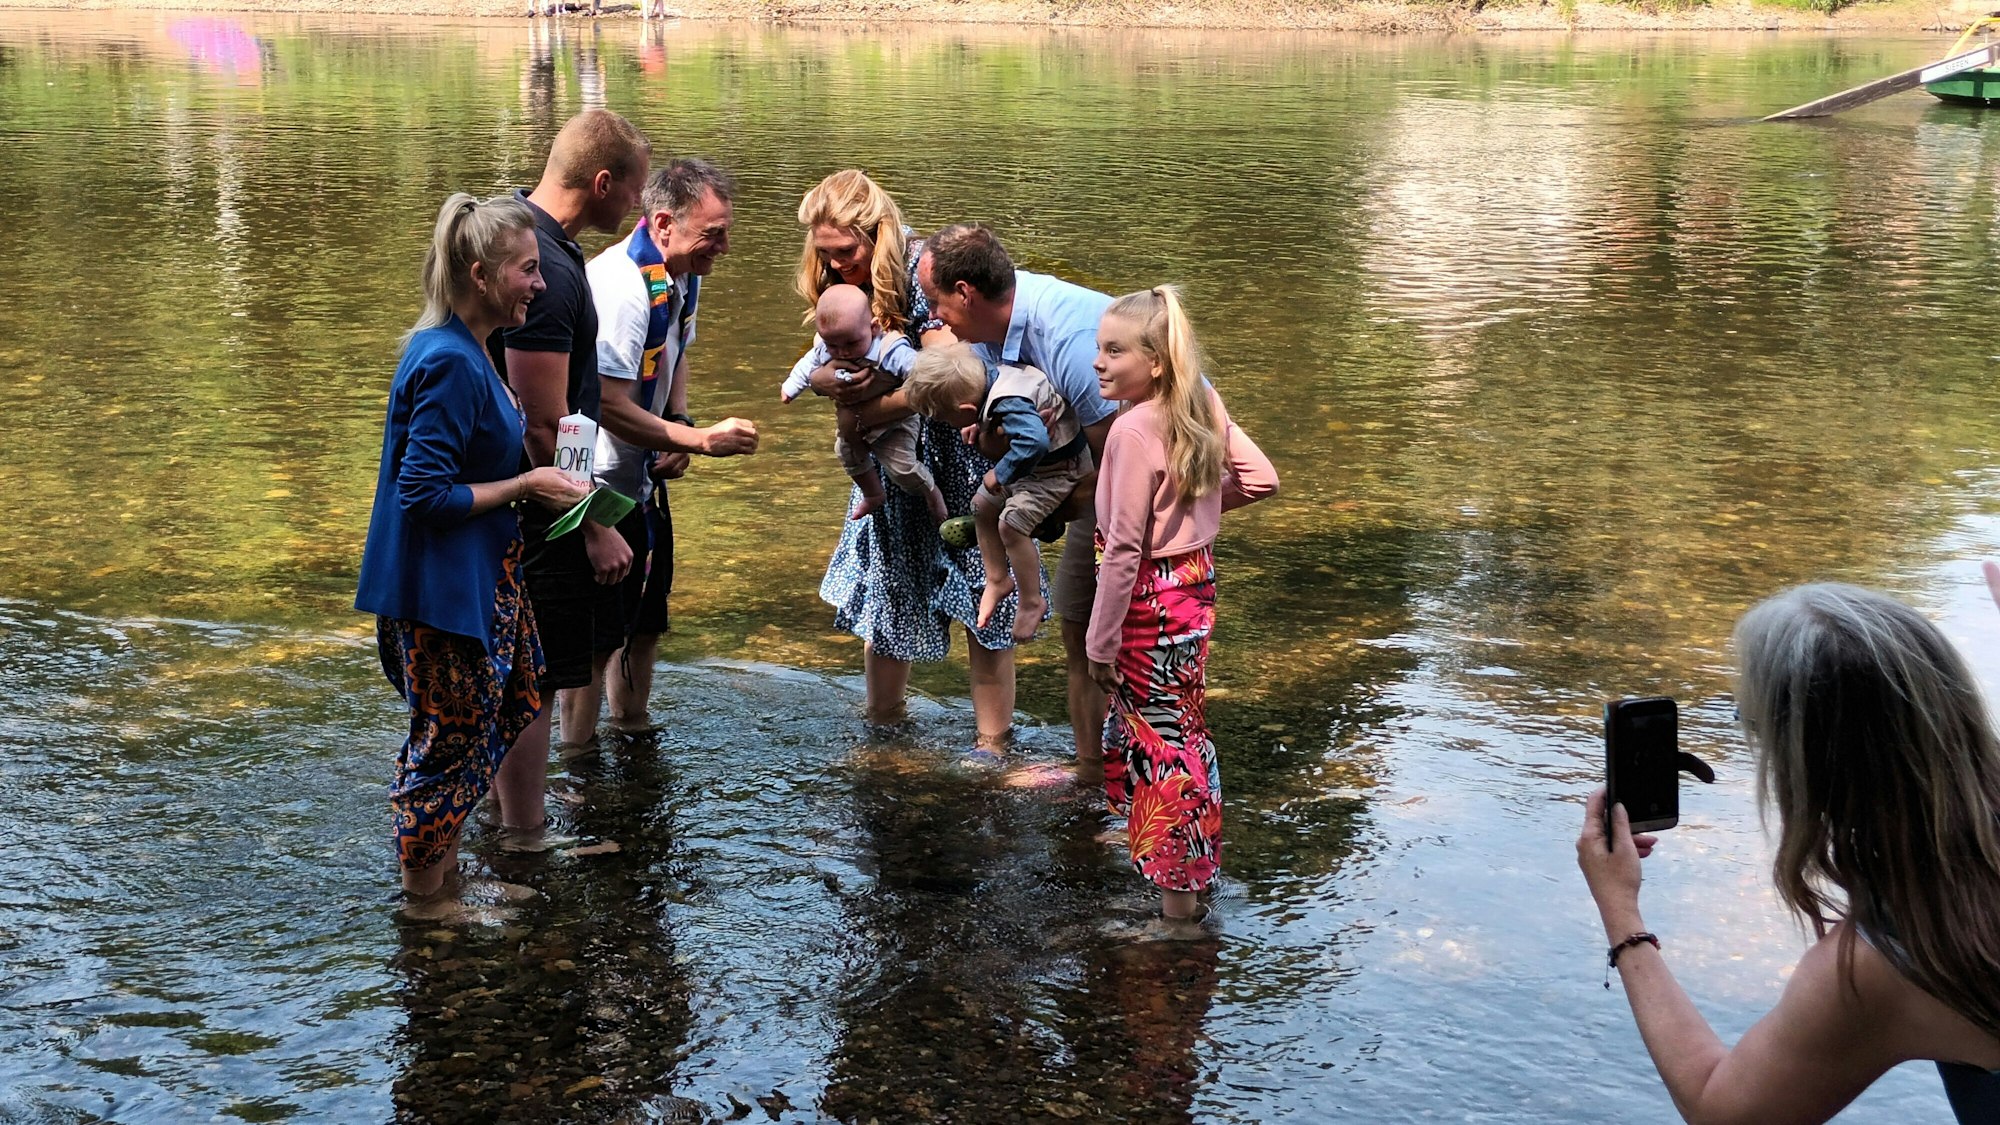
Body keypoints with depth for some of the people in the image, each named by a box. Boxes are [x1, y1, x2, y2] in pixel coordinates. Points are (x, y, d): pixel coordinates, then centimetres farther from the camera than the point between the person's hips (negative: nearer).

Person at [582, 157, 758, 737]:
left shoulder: (683, 276, 1)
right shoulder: (620, 286, -28)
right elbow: (608, 405, -28)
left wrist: (678, 425, 1)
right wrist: (702, 439, -24)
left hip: (643, 481, 9)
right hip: (599, 485, -9)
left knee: (646, 618, 19)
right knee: (595, 637, -1)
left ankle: (634, 731, 35)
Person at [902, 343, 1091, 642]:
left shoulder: (1009, 405, -37)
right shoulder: (982, 370, -11)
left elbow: (1034, 441, -49)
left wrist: (1000, 475, -34)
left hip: (1060, 465, -10)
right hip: (1033, 460, 10)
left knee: (1012, 521, -20)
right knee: (983, 505, 14)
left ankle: (1031, 602, -3)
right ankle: (997, 581, 30)